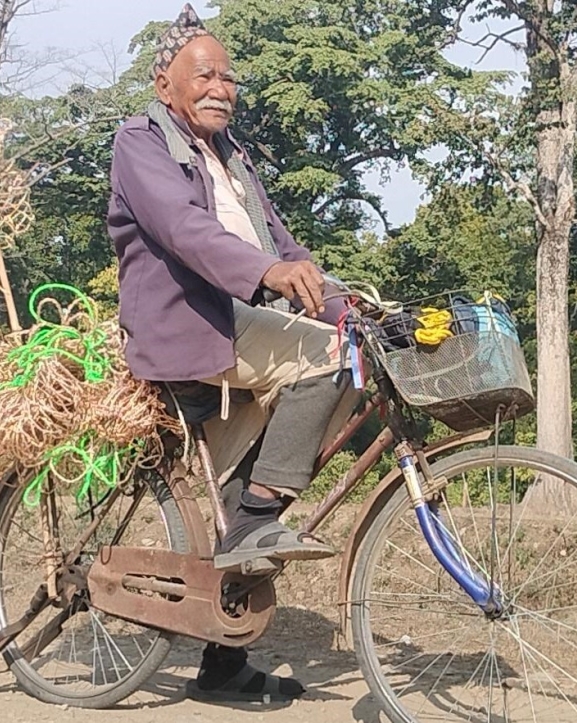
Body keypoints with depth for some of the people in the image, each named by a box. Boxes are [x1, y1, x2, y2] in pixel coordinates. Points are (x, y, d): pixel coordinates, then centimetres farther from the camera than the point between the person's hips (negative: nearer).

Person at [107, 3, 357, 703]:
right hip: (184, 325, -8)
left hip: (241, 333, 8)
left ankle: (225, 665, 15)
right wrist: (267, 269, -37)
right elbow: (180, 224, -20)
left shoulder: (232, 158, 27)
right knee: (322, 354, -28)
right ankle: (259, 522, -24)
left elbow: (277, 240, 23)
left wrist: (347, 307, 8)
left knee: (242, 528, 6)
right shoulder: (142, 141, 0)